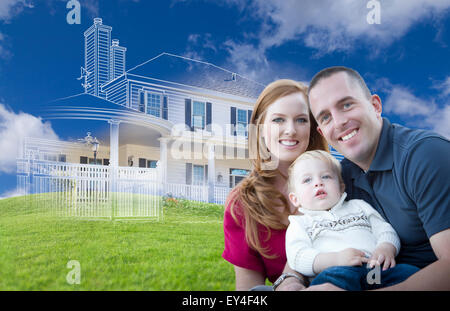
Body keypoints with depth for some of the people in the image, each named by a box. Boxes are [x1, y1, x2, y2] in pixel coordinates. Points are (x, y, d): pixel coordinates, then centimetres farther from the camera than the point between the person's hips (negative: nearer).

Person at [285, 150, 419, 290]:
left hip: (376, 268, 4)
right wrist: (336, 259, -18)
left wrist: (386, 248, -5)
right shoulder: (299, 224, 19)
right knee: (334, 276, -40)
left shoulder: (358, 206, 31)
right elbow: (297, 259, 0)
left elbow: (386, 231, 22)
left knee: (410, 272, -25)